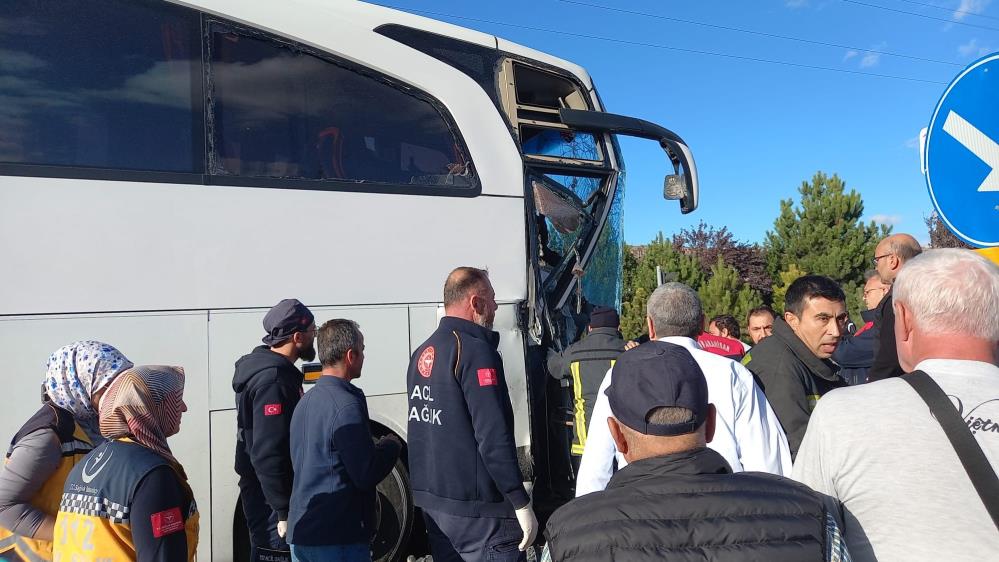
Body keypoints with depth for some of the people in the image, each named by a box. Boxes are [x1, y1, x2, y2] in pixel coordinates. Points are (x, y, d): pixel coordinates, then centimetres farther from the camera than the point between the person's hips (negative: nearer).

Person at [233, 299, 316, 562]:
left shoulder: (263, 365, 8)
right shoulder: (274, 381, -24)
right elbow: (268, 455, -27)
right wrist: (285, 513, -23)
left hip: (262, 493, 10)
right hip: (271, 500, -10)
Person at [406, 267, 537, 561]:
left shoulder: (422, 353, 10)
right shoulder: (474, 349, -16)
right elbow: (493, 437, -22)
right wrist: (521, 503, -17)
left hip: (430, 500, 9)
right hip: (476, 508, -8)